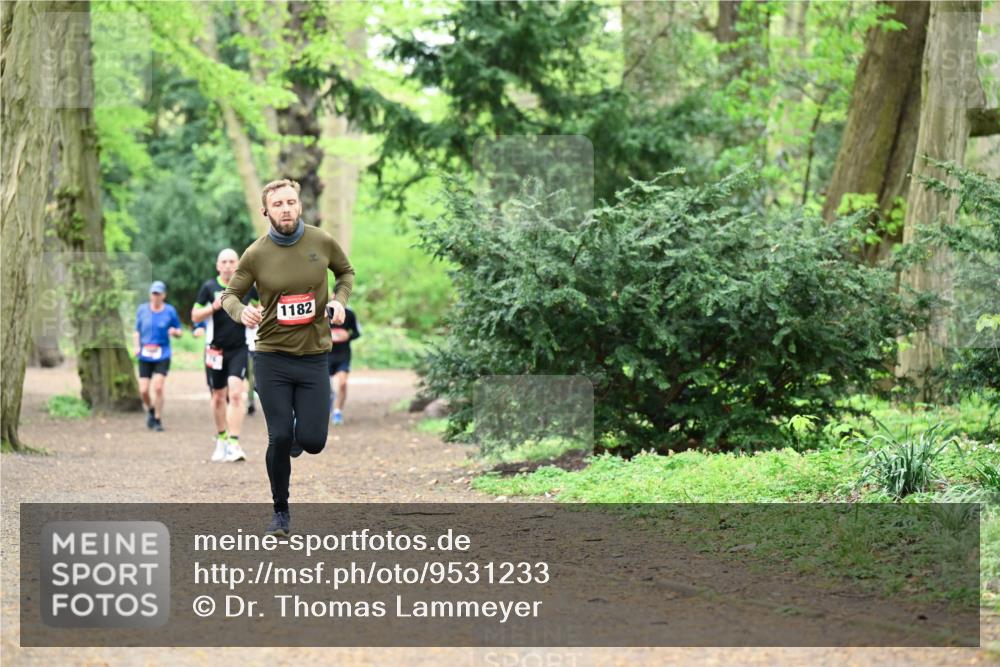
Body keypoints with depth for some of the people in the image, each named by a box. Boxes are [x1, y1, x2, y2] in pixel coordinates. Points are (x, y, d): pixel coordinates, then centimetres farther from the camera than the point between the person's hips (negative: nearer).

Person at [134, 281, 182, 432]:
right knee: (143, 390, -3)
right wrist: (136, 347, -2)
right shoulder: (142, 310, 6)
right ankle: (150, 410, 28)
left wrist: (175, 332, -15)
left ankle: (158, 420, 1)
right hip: (145, 356, 2)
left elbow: (179, 332, 8)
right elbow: (137, 332, 14)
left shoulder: (170, 311, 1)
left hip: (163, 356, -2)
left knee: (158, 387, -13)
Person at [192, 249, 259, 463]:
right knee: (218, 397, 11)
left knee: (235, 393, -16)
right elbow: (195, 316, 3)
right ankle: (221, 438, 31)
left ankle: (234, 443, -18)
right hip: (215, 349, 1)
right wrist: (213, 308, -15)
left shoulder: (248, 287, 2)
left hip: (239, 349, -1)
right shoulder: (209, 287, 0)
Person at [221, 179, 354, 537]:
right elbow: (230, 294, 2)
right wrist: (241, 310, -21)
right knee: (280, 439, -5)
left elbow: (346, 271, 16)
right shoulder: (256, 254, -8)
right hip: (272, 358, -1)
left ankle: (301, 430, 34)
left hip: (314, 357, 1)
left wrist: (339, 300, -3)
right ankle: (280, 511, 15)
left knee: (312, 441, -5)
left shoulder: (322, 242, -4)